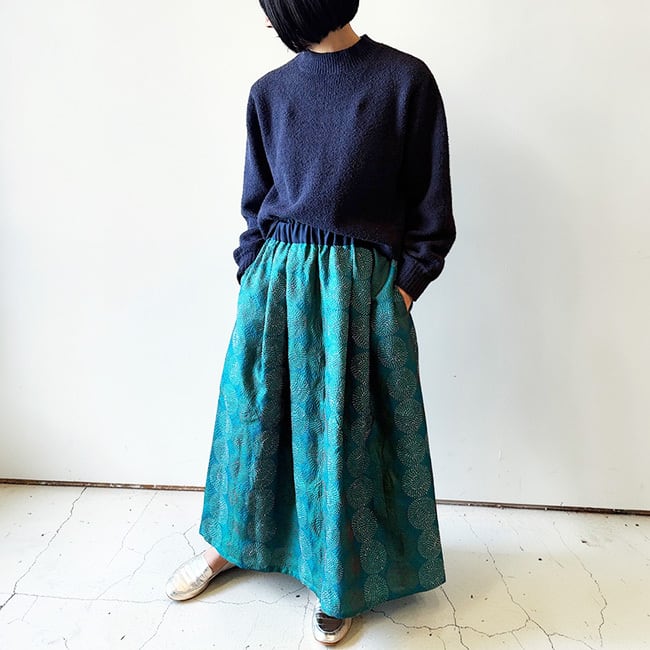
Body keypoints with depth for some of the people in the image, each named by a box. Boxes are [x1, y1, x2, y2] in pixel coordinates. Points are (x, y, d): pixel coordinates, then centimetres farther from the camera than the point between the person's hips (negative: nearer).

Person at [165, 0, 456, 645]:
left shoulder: (405, 78, -1)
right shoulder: (269, 92, 10)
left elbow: (429, 202, 1)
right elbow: (255, 200, 15)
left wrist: (408, 283, -6)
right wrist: (251, 272, 5)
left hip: (361, 286, -3)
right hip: (273, 279, 4)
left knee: (347, 429, 5)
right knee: (253, 413, 12)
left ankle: (338, 575, 29)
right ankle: (232, 541, 38)